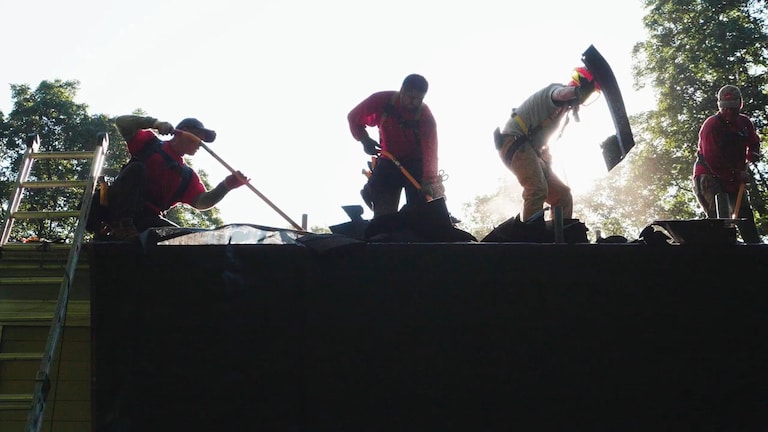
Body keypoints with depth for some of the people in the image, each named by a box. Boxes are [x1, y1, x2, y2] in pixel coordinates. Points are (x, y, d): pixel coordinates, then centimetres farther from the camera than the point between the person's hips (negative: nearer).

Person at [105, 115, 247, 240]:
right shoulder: (150, 142, 10)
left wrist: (226, 185, -20)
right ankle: (121, 226, -35)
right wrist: (155, 123, -12)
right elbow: (121, 122, 1)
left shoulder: (188, 175, 16)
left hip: (148, 219, 4)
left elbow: (201, 202, -2)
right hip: (120, 207, -4)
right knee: (136, 168, -27)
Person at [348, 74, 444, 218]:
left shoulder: (425, 116, -19)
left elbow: (430, 151, -30)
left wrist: (429, 181, -43)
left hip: (416, 164, -2)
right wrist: (364, 140, -16)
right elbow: (354, 117, 0)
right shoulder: (383, 100, -14)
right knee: (383, 213, -7)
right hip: (388, 163, 2)